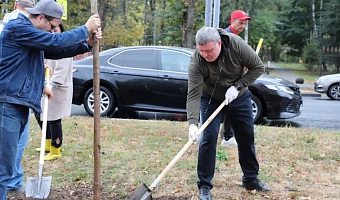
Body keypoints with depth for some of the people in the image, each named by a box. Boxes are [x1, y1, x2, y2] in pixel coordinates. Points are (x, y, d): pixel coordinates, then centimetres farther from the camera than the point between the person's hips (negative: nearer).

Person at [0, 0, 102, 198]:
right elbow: (55, 41, -16)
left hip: (17, 105, 11)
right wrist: (85, 29, -5)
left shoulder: (33, 35, 21)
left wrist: (87, 43, 6)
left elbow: (57, 51, 20)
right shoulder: (18, 27, -11)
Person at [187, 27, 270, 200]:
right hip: (211, 99, -2)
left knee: (247, 138, 9)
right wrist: (192, 124, -46)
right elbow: (193, 95, -34)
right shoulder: (196, 62, -31)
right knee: (208, 139, -12)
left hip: (240, 97, 2)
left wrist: (237, 86, -27)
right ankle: (204, 185, 0)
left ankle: (251, 179, 26)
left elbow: (258, 67, -18)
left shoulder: (236, 44, -29)